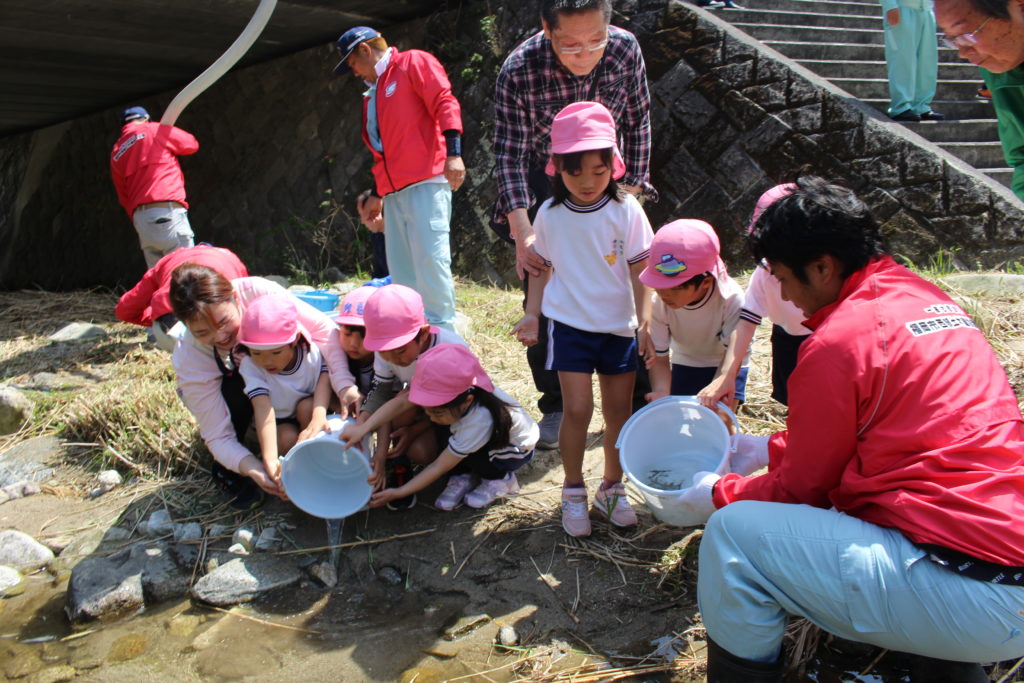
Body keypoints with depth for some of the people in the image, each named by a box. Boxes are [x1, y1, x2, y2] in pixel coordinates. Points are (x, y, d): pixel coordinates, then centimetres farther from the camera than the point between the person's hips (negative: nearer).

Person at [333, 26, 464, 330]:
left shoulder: (414, 63, 4)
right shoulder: (372, 93, 26)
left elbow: (445, 103, -9)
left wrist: (453, 153, -21)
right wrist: (377, 195, 26)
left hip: (426, 182, -8)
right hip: (394, 190, 8)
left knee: (429, 256, -14)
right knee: (401, 270, 5)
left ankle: (443, 330, -9)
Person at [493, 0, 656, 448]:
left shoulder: (625, 49, -16)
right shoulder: (519, 71, -24)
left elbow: (637, 122, -2)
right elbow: (509, 155, -23)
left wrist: (634, 187, -3)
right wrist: (523, 233, -31)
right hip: (542, 189, -2)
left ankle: (641, 396, 19)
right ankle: (556, 407, 13)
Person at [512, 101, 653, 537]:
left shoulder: (626, 210, -6)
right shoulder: (550, 214, -2)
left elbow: (640, 269, -3)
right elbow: (542, 269, 8)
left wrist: (645, 320, -10)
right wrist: (532, 315, 1)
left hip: (619, 326, 1)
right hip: (569, 324, 0)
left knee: (619, 409, 8)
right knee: (578, 409, -5)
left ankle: (612, 488, 28)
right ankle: (573, 492, 15)